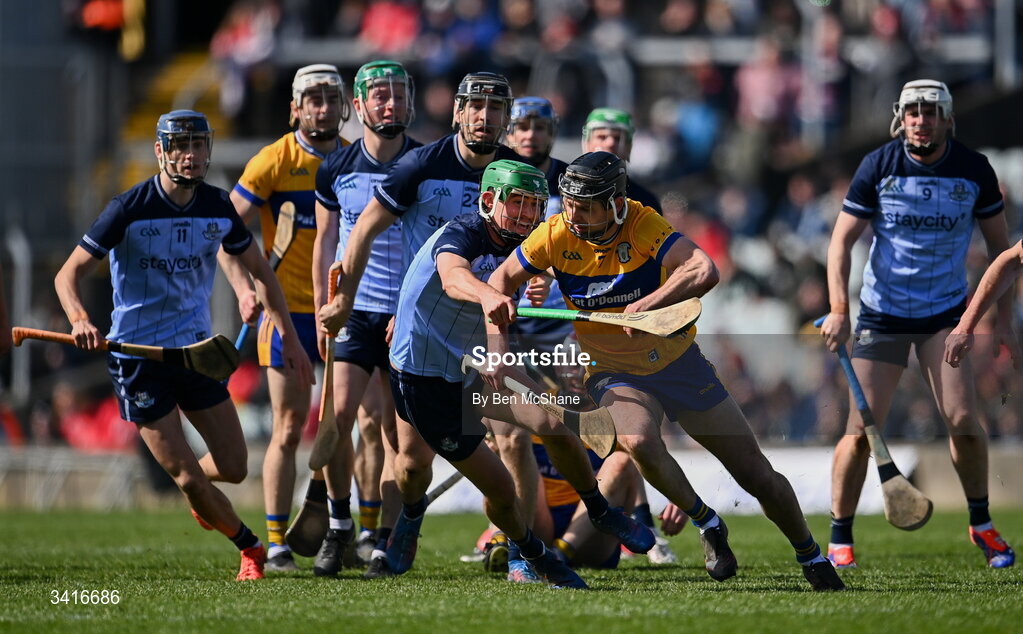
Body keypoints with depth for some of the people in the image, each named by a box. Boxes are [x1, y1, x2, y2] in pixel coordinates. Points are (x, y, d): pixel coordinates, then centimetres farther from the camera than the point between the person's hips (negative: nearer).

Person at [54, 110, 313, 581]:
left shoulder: (218, 208, -2)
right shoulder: (129, 210, -16)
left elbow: (260, 271, 13)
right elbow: (68, 274, -13)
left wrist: (289, 338, 10)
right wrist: (80, 321, -32)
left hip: (197, 347, 4)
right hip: (137, 356, -4)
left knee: (233, 466, 2)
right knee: (188, 478, -7)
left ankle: (197, 491, 38)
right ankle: (251, 547, 16)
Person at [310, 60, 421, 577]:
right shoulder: (335, 170, 3)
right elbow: (325, 243, 13)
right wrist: (323, 310, 7)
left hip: (409, 314, -1)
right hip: (354, 309, 1)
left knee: (393, 427, -1)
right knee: (340, 413, -13)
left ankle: (380, 539, 5)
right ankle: (338, 526, 4)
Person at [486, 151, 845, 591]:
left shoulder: (644, 227, -23)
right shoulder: (556, 236, -14)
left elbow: (705, 272, -39)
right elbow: (503, 278, 3)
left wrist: (648, 304, -49)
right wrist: (496, 330, -15)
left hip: (678, 361, -1)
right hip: (616, 375, 1)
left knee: (759, 477, 2)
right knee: (638, 441, -35)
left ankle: (811, 557, 29)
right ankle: (707, 526, -9)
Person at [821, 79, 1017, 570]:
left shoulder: (973, 170, -5)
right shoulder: (878, 166, -8)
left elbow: (999, 244, 7)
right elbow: (842, 240, -5)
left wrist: (1004, 318, 3)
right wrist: (839, 309, -16)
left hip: (946, 313, 1)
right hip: (881, 313, -1)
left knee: (962, 420, -12)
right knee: (862, 430, -7)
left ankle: (981, 525, 9)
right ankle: (839, 540, 5)